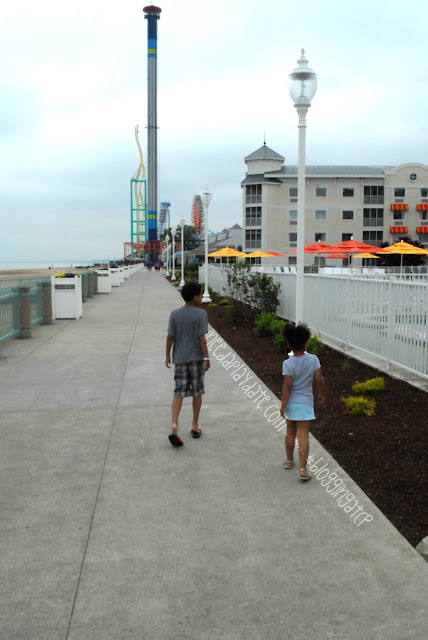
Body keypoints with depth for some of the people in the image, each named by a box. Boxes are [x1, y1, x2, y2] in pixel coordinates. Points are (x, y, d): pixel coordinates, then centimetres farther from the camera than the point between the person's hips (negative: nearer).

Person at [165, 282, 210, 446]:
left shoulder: (174, 314, 0)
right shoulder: (201, 314, -9)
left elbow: (170, 336, 0)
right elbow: (202, 338, -13)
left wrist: (168, 355, 10)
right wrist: (206, 358, -9)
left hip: (179, 358, 2)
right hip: (196, 358, -2)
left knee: (179, 392, 3)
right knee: (197, 392, 11)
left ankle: (174, 425, -13)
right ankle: (195, 426, 19)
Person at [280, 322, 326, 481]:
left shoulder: (288, 364, -14)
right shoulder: (313, 359, -10)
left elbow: (287, 385, -16)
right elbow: (319, 380, -7)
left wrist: (283, 406, -11)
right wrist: (322, 394, 10)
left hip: (291, 402, 1)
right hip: (305, 402, -1)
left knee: (290, 432, 19)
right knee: (303, 435, -1)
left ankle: (289, 461, 35)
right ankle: (302, 469, -7)